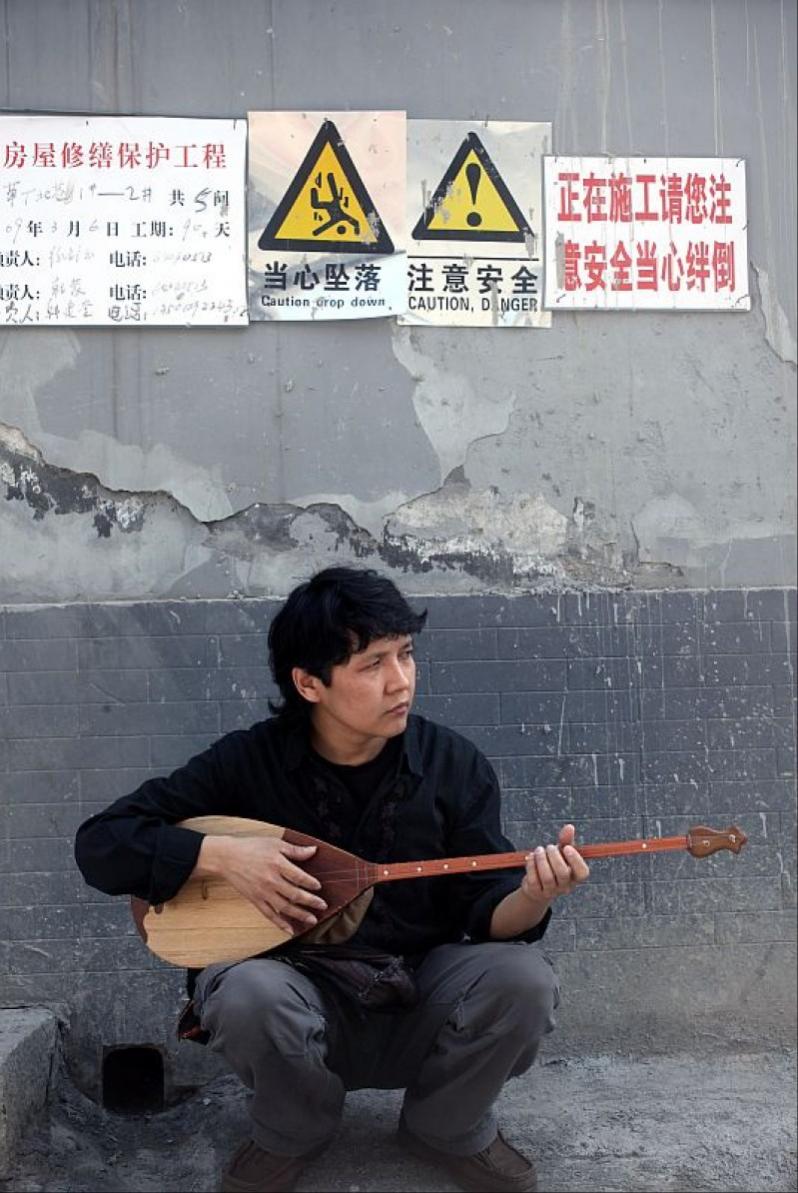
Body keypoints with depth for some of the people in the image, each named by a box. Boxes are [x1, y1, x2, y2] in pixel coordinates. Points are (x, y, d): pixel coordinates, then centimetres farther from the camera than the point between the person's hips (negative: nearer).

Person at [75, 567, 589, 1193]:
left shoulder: (455, 765, -6)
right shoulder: (248, 760, -9)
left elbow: (487, 916, -7)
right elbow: (101, 842, -6)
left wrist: (533, 897, -31)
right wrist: (220, 853, -22)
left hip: (425, 1002, 1)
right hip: (302, 989, -1)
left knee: (523, 977, -28)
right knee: (249, 994, -34)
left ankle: (451, 1129, 6)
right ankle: (292, 1135, 3)